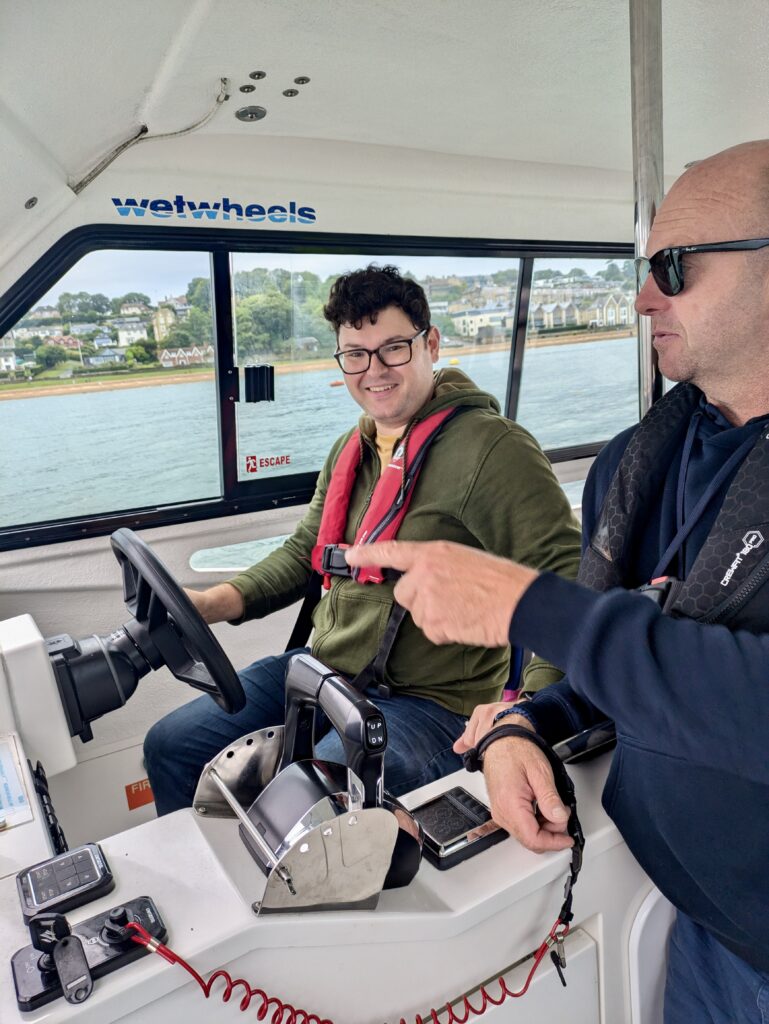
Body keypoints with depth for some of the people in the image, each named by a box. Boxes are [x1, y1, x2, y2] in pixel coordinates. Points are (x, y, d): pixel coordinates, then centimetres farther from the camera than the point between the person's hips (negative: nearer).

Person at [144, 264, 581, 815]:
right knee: (169, 746, 10)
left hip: (429, 703, -7)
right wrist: (213, 602, 2)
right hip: (325, 668, 8)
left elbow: (569, 580, -21)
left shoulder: (492, 448, -16)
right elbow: (304, 552, 18)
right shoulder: (351, 450, 11)